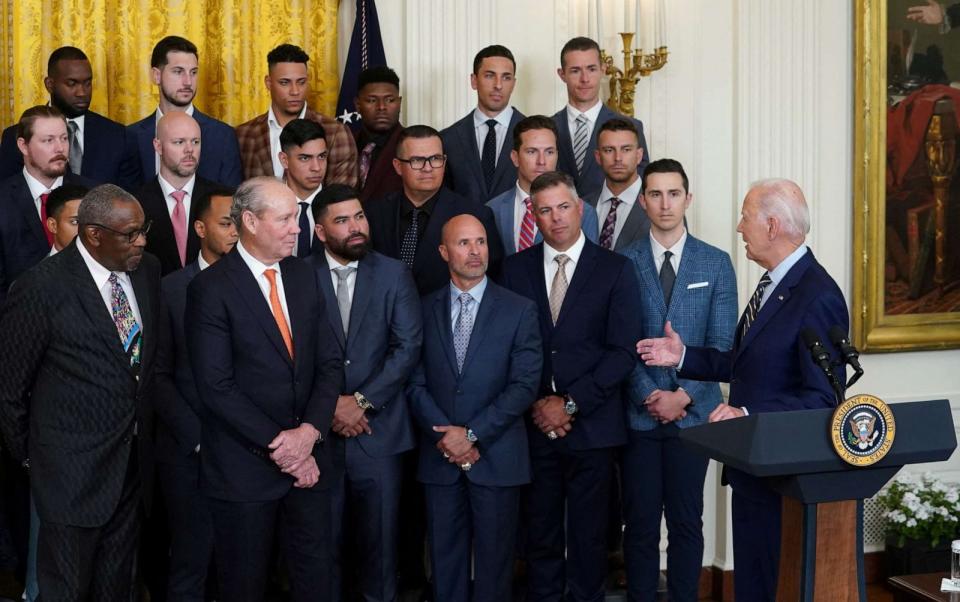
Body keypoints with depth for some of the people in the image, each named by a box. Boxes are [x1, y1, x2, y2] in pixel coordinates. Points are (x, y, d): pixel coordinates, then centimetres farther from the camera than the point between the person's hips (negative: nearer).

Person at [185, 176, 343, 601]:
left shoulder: (303, 277, 7)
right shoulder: (210, 289, -11)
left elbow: (329, 363, 5)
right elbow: (216, 387, -16)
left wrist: (309, 431, -10)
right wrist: (277, 444, -16)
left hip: (309, 459, 5)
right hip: (245, 467, -5)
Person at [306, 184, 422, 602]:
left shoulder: (394, 275, 2)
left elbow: (408, 347, -5)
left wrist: (362, 401, -11)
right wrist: (330, 404, -11)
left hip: (378, 430, 1)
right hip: (319, 430, 0)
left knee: (379, 533, 9)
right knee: (324, 536, 8)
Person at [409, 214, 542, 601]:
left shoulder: (519, 310, 0)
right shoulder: (424, 310, 7)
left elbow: (524, 384, -7)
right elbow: (417, 384, 3)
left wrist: (473, 434, -13)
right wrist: (447, 435, -10)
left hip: (497, 457, -2)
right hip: (440, 457, 2)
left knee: (494, 563, 5)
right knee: (445, 562, 9)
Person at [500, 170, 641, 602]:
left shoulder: (615, 270, 1)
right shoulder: (515, 269, 8)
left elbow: (623, 352, -5)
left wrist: (570, 404, -10)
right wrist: (535, 404, -7)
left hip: (591, 425, -2)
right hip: (533, 424, 2)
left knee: (589, 536, 5)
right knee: (540, 533, 8)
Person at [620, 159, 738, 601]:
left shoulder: (716, 263, 5)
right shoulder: (622, 263, 3)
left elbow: (722, 343, 0)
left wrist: (683, 395, -10)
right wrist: (649, 396, -11)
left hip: (693, 412, 0)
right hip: (638, 412, 0)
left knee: (686, 521, 6)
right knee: (640, 523, 4)